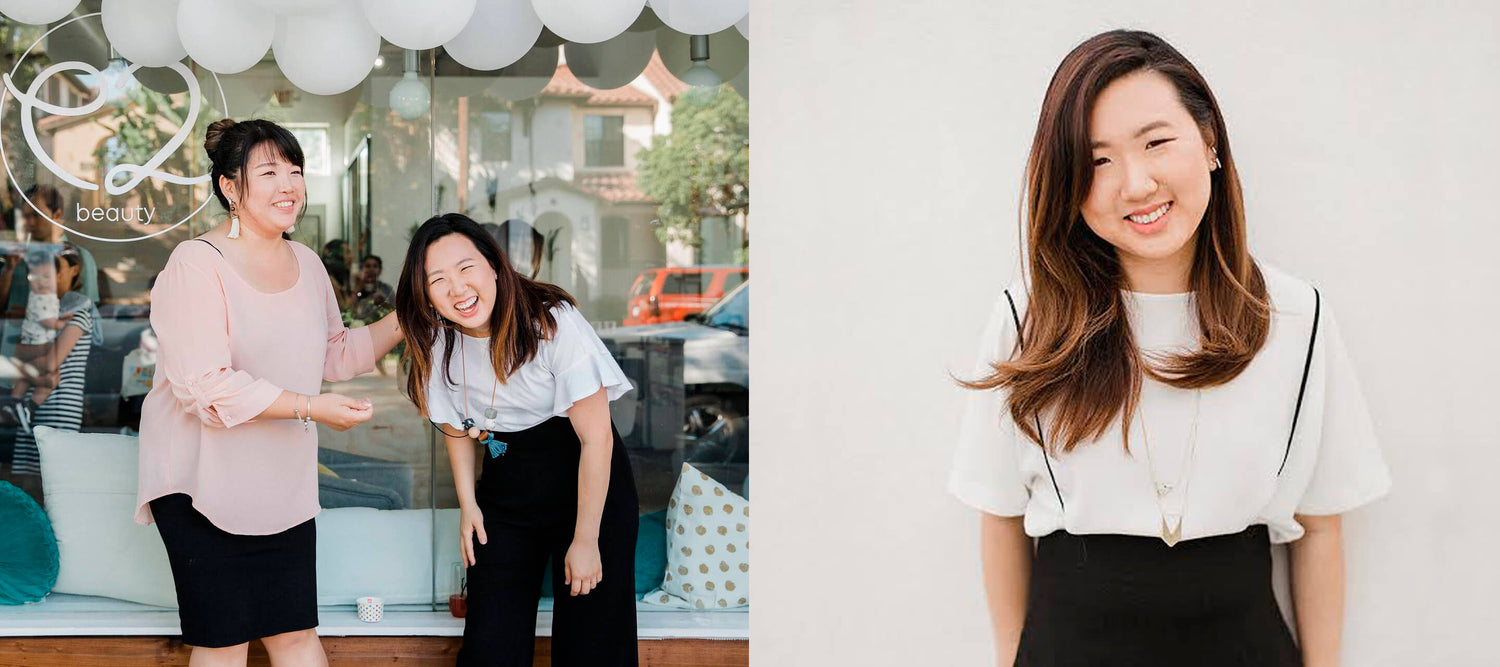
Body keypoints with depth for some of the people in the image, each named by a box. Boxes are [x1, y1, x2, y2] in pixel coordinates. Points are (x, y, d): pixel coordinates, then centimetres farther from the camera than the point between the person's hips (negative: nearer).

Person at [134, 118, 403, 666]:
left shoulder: (306, 263, 11)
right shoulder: (196, 265, -14)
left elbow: (334, 354, 23)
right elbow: (205, 386, -22)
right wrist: (309, 407, -23)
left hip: (284, 486, 6)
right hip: (204, 484, -6)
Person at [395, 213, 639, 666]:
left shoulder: (553, 322, -22)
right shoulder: (438, 343, -7)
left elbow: (596, 439, -19)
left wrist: (586, 540, -16)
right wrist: (467, 503, 5)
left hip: (589, 482, -4)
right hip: (505, 489, 4)